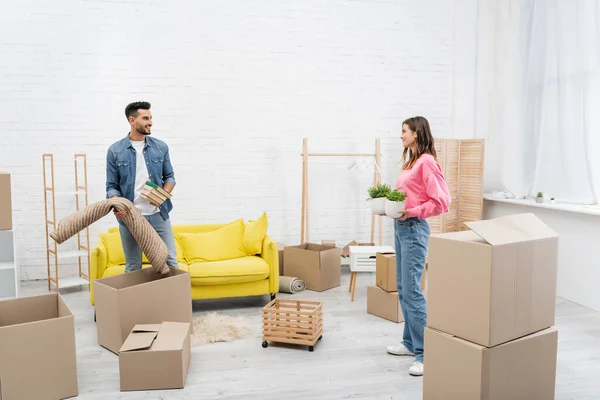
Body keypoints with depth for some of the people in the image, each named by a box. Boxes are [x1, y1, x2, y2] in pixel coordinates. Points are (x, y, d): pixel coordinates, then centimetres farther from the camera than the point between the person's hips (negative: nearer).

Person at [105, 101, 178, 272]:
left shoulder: (161, 147, 4)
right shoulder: (115, 151, -1)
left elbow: (170, 176, 10)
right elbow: (112, 186, 0)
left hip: (159, 215, 2)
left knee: (170, 261, 4)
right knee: (133, 267, 8)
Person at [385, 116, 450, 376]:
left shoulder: (426, 161, -13)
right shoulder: (410, 161, 15)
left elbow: (441, 201, -17)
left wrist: (412, 212, -22)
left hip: (413, 228, -10)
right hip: (400, 227, 10)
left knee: (412, 290, -11)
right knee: (403, 289, 14)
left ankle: (426, 354, -5)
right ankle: (410, 343, 25)